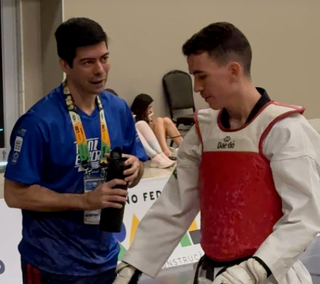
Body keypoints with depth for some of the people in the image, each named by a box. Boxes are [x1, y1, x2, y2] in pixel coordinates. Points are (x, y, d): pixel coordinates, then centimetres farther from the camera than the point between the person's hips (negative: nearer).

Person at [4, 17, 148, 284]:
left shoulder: (119, 109, 0)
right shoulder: (39, 121, -17)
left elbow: (135, 175, 10)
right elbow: (15, 193, -16)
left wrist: (134, 168, -13)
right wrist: (85, 200, -21)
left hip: (106, 257, 6)